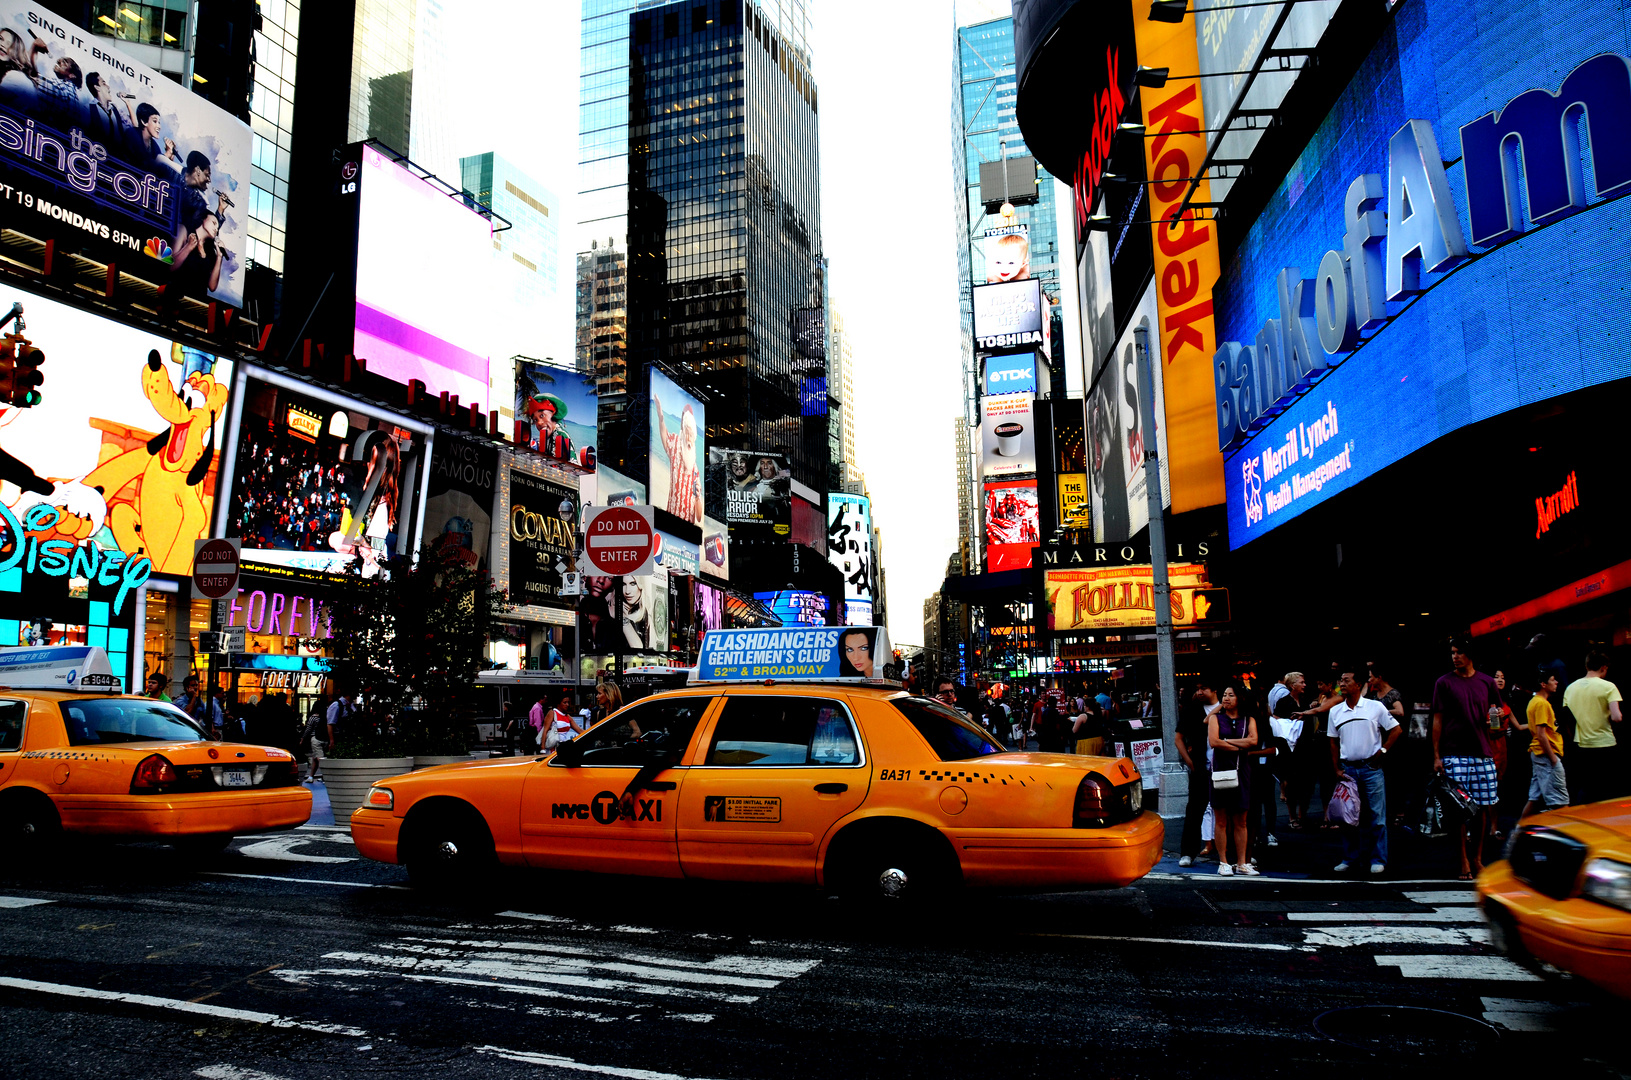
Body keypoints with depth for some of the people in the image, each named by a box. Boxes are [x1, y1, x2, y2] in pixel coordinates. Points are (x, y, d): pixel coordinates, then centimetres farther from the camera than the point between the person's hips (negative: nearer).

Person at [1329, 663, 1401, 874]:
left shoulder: (1375, 707, -2)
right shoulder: (1335, 711, 7)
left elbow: (1396, 729, 5)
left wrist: (1383, 750, -5)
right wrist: (1337, 769, 6)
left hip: (1371, 768, -3)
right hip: (1348, 768, 3)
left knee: (1377, 815, -1)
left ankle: (1378, 859, 7)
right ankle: (1350, 858, 15)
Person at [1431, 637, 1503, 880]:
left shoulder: (1487, 682, 10)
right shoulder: (1444, 683, 2)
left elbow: (1496, 710, 21)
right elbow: (1437, 720, 2)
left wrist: (1495, 714, -5)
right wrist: (1436, 756, -3)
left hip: (1483, 753, 3)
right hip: (1454, 754, -3)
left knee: (1484, 807, 4)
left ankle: (1478, 858, 16)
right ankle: (1464, 861, 3)